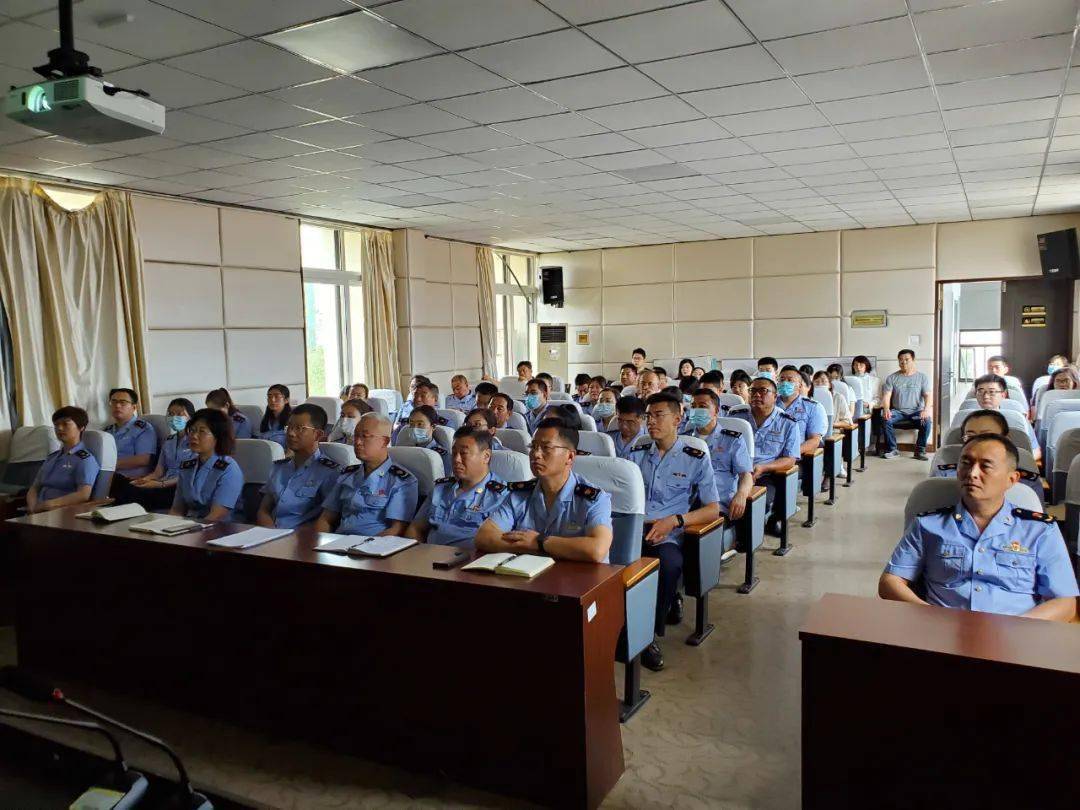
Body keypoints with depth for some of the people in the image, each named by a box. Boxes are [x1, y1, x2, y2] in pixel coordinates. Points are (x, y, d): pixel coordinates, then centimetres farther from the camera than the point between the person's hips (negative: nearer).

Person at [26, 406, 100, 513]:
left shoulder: (85, 459, -1)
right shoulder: (51, 457, 24)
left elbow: (84, 495, -14)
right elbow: (34, 488, 21)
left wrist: (47, 504, -18)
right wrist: (32, 506, -1)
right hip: (39, 512, 7)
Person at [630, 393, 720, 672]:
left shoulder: (695, 458, 8)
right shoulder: (637, 453, 19)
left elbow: (713, 510, 3)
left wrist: (674, 520, -12)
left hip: (670, 534, -2)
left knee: (669, 563, -37)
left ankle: (650, 634, -14)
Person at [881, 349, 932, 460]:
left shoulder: (922, 377, 7)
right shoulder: (892, 378, 9)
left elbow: (928, 395, -4)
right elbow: (886, 396, 0)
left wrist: (926, 410, -25)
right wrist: (886, 409, -22)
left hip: (916, 411, -1)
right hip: (898, 411, 1)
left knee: (926, 420, -32)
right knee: (885, 419, -30)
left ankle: (920, 450, -16)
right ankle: (892, 449, -16)